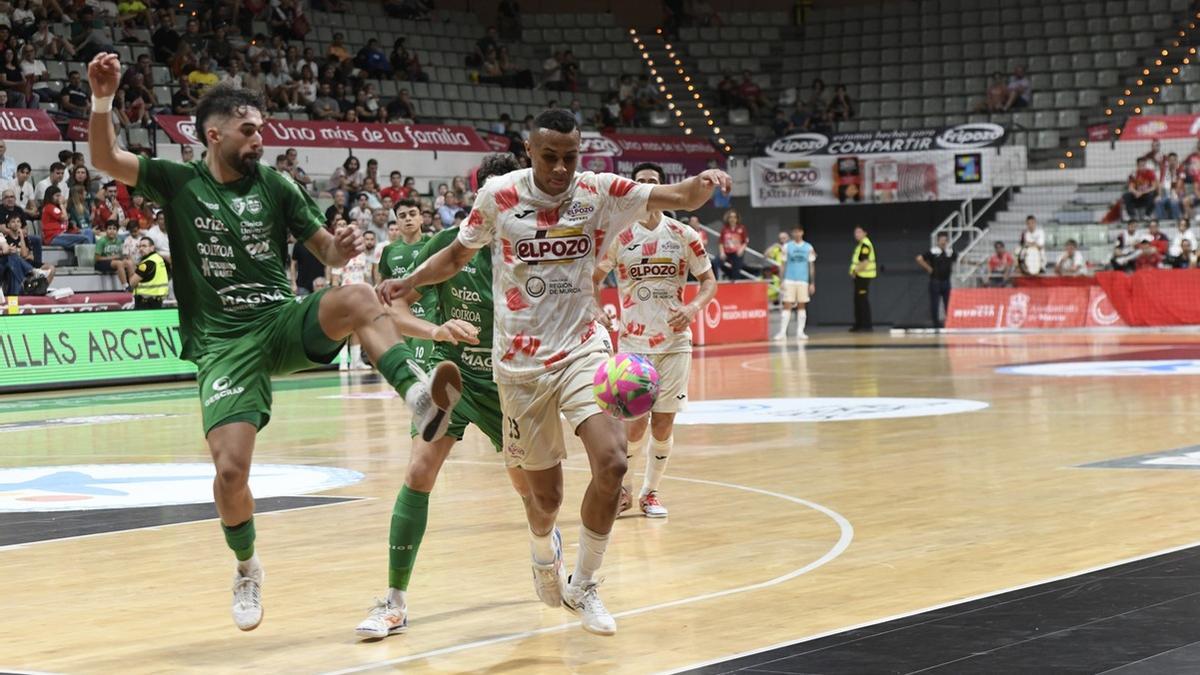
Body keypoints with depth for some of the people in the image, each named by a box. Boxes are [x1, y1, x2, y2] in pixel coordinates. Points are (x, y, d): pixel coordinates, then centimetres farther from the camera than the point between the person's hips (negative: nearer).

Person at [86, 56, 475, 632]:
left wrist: (341, 249, -14)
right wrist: (102, 99, -26)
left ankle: (418, 397, -43)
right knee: (230, 469, -14)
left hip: (284, 322, 1)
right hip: (222, 343, -1)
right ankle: (247, 568, 13)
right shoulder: (177, 182, 3)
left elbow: (326, 251, 10)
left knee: (357, 300, -31)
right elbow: (106, 160, -9)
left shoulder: (274, 185, 8)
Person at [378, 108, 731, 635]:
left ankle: (582, 586, 1)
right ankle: (545, 554, 45)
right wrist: (408, 282, -5)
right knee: (545, 496, 6)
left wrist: (704, 184, -32)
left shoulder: (599, 192, -4)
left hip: (581, 349, 1)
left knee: (611, 461, -22)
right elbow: (458, 255, 10)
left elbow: (678, 198, -10)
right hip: (521, 364, 0)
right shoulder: (499, 195, -5)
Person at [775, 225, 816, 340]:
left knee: (802, 306, 2)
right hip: (789, 280, -1)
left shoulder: (808, 248, 5)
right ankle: (783, 332, -5)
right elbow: (783, 265, 5)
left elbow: (812, 266, 7)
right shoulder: (787, 247, 4)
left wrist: (812, 283, 3)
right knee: (787, 305, -5)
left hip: (803, 281, 1)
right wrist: (781, 281, -2)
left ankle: (800, 332, 6)